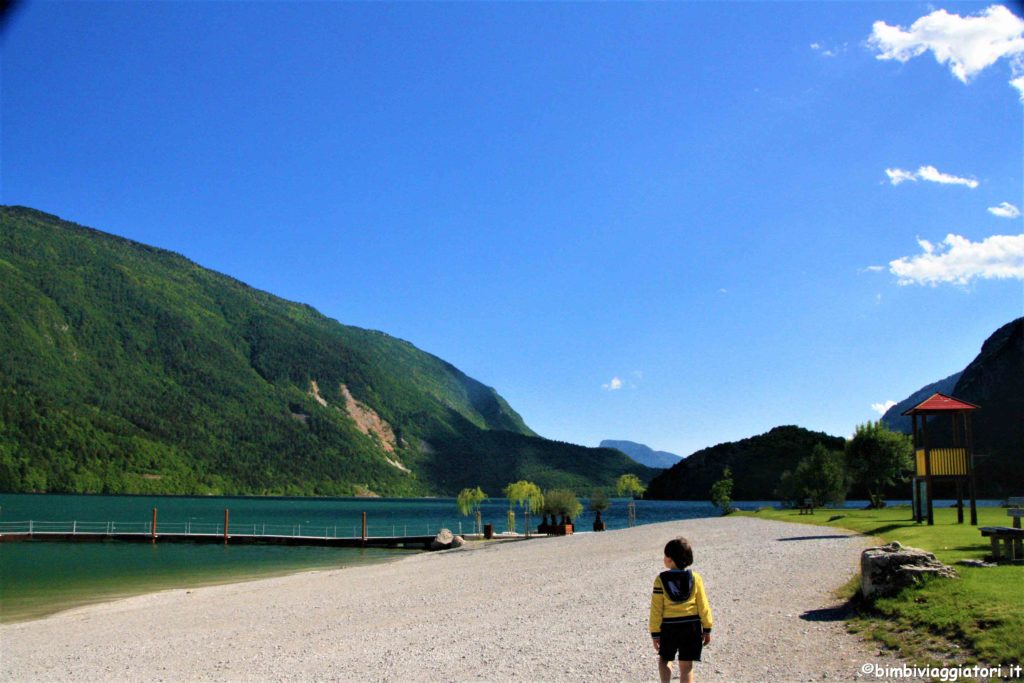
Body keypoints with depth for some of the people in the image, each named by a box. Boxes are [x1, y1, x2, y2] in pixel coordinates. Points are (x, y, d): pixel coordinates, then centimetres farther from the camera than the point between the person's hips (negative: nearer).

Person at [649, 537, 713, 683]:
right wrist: (707, 629, 8)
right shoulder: (695, 578, -5)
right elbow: (703, 606, -2)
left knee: (664, 659, 21)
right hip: (691, 627, 1)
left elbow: (656, 609, -7)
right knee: (686, 665, 8)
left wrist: (655, 633, 0)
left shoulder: (661, 580, -9)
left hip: (668, 628, -1)